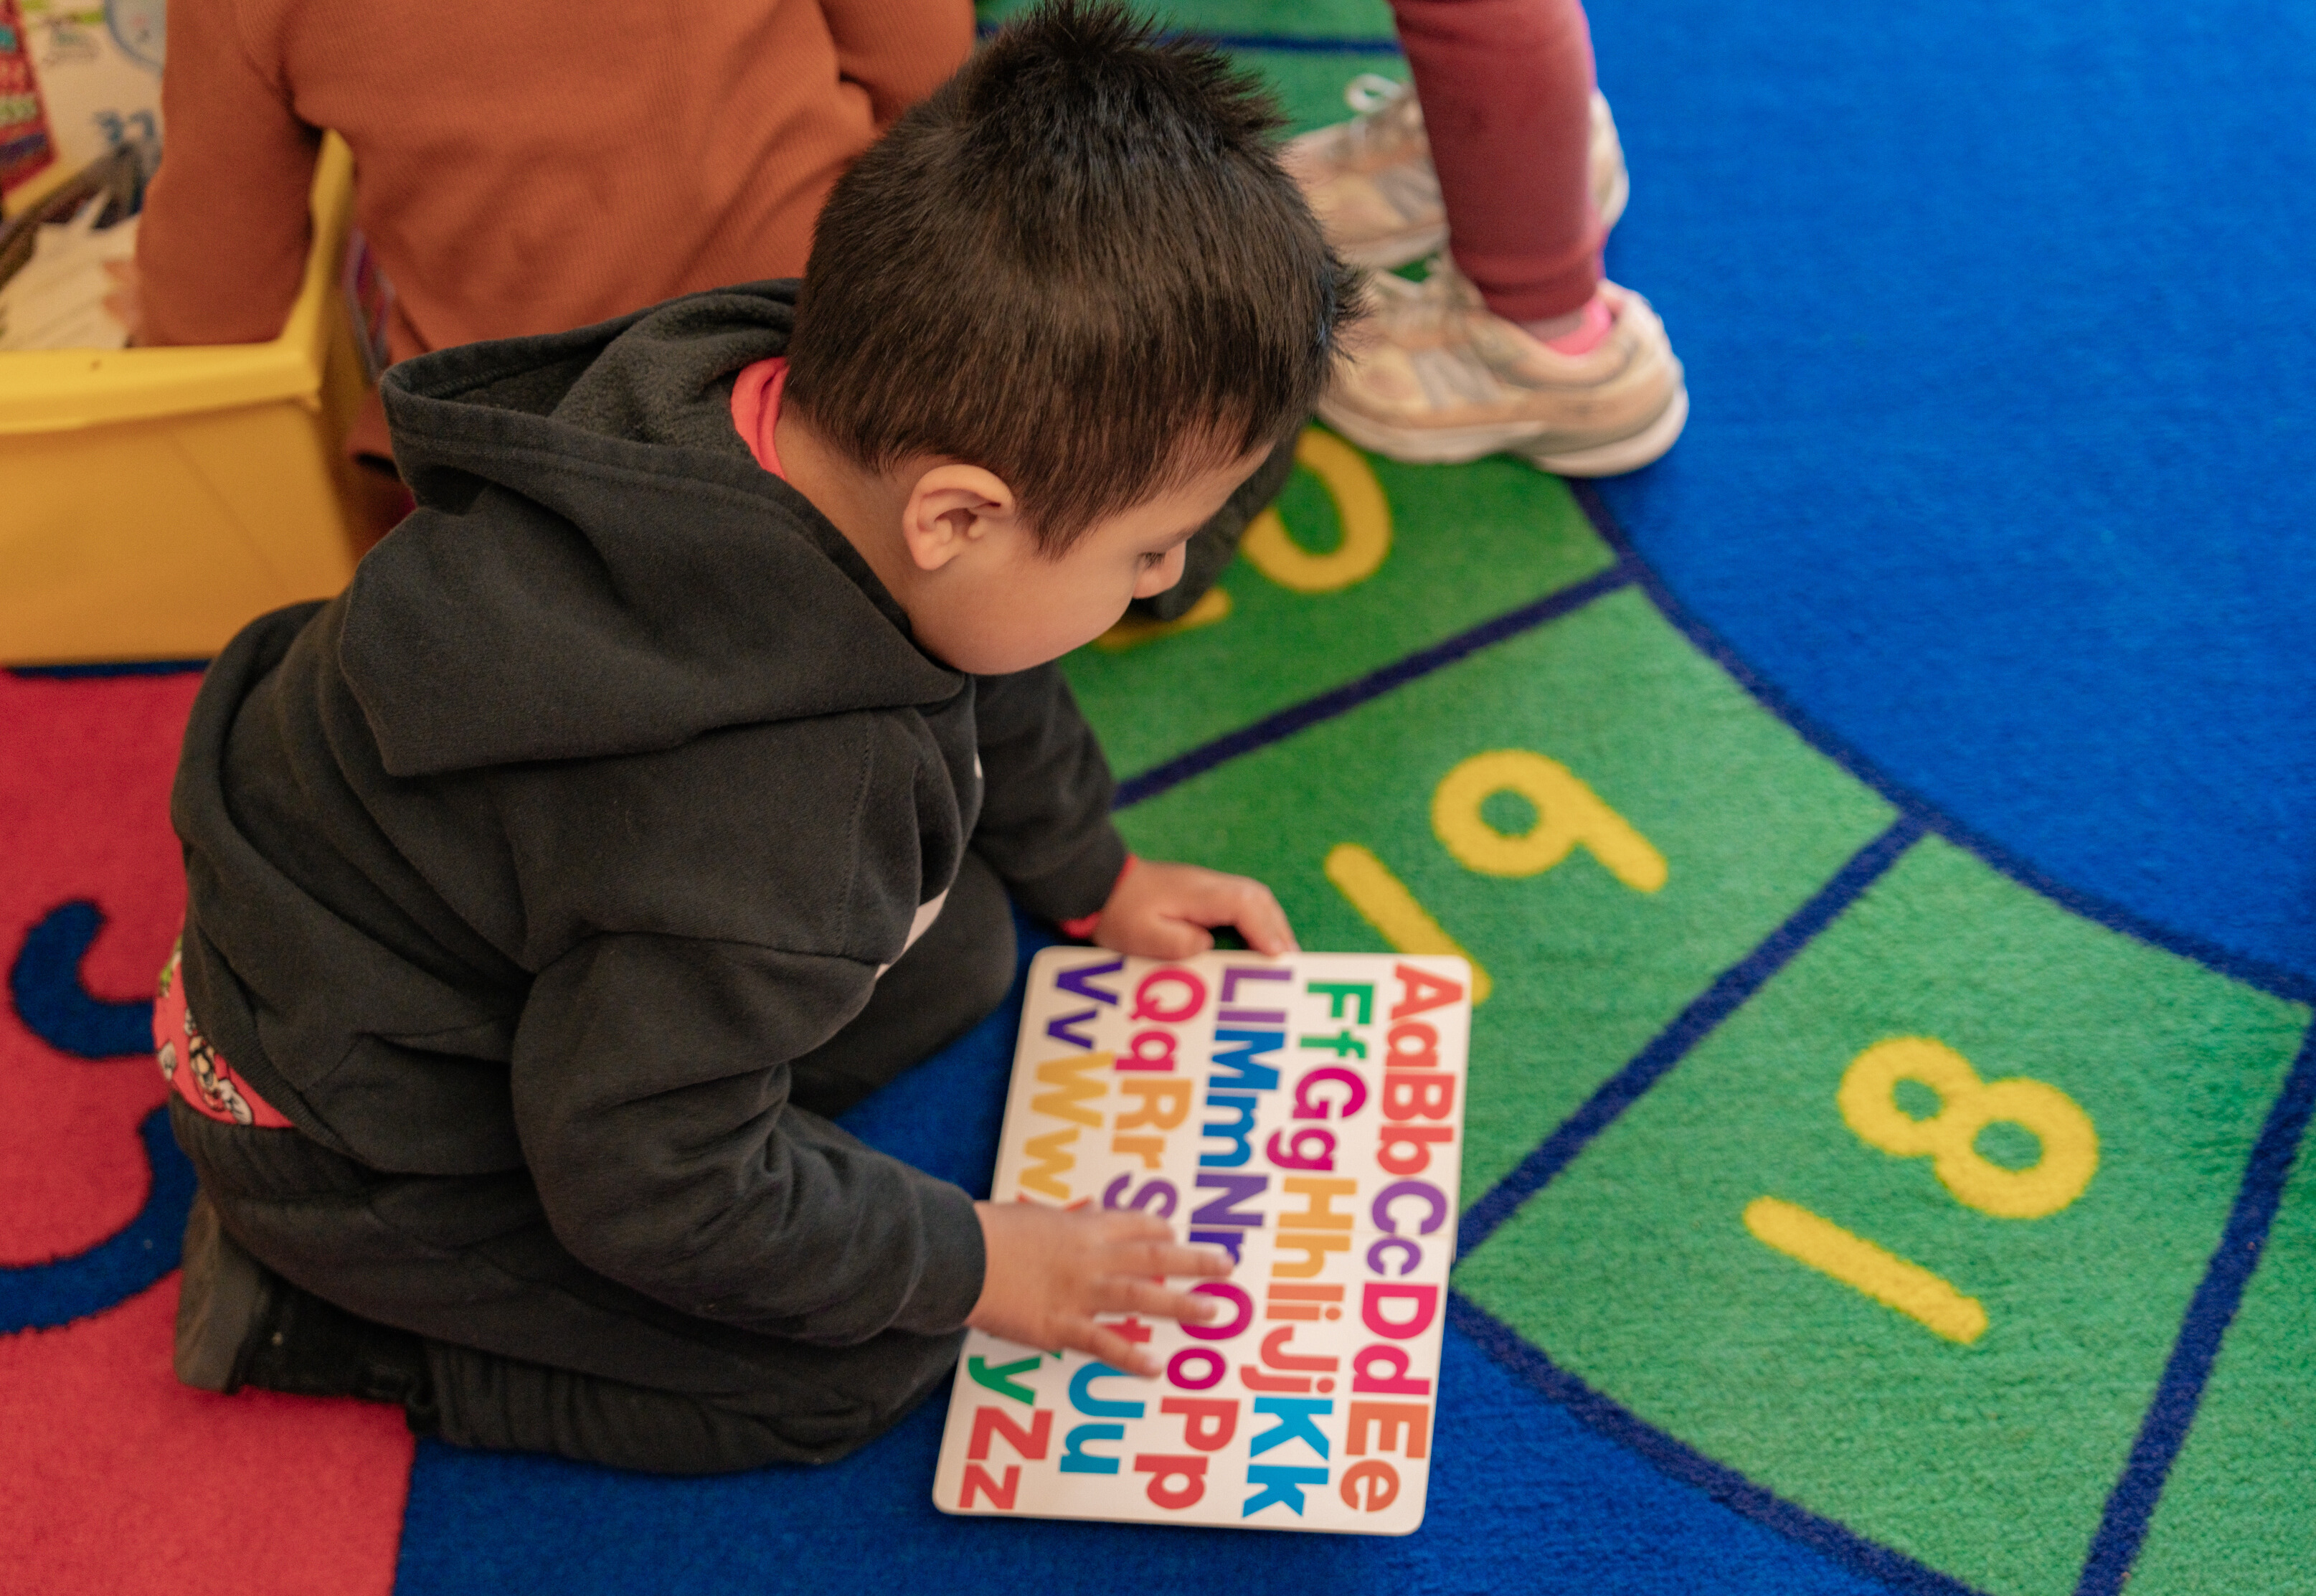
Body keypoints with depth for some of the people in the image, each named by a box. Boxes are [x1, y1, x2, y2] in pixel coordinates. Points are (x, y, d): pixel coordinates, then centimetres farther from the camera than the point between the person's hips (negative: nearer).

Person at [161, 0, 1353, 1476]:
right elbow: (651, 1185, -26)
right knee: (862, 1367, -6)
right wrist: (963, 1264, -12)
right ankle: (319, 1312, 2)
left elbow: (979, 685, 8)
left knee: (954, 950, 8)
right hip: (359, 1144, -9)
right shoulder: (768, 848, -42)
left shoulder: (800, 387, -16)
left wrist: (1090, 876, 23)